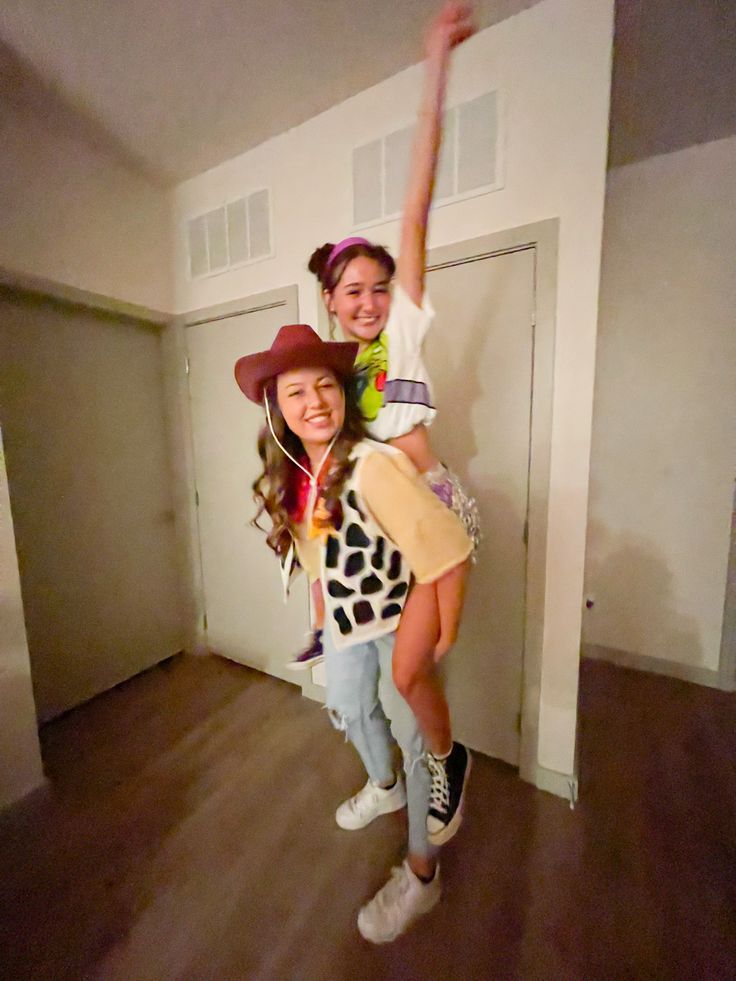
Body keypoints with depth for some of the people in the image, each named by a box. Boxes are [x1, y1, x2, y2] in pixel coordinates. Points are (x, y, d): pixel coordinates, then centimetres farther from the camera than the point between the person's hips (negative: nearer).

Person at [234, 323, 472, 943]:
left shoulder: (374, 465, -30)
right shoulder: (293, 477, -6)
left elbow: (446, 549, -30)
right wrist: (328, 618, 14)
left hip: (402, 619, -7)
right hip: (346, 617, 8)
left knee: (417, 734, 9)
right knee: (349, 707, 27)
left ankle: (422, 875, 39)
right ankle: (386, 787, 61)